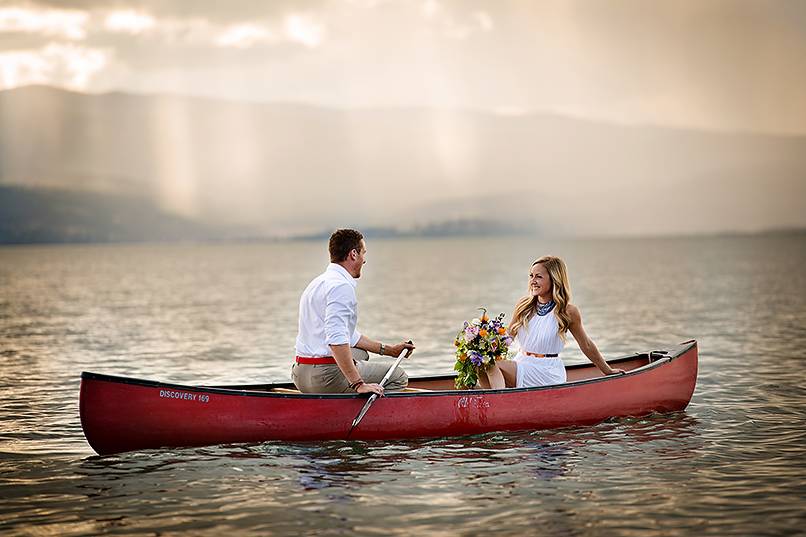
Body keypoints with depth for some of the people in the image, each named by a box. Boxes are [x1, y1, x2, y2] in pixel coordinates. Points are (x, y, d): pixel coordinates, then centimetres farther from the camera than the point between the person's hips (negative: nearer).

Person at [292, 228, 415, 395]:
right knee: (398, 378, -1)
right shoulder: (341, 286, -15)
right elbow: (337, 339, -29)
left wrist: (389, 350, 31)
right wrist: (358, 384, -29)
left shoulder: (320, 282, 20)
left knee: (361, 353, 37)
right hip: (326, 376, -10)